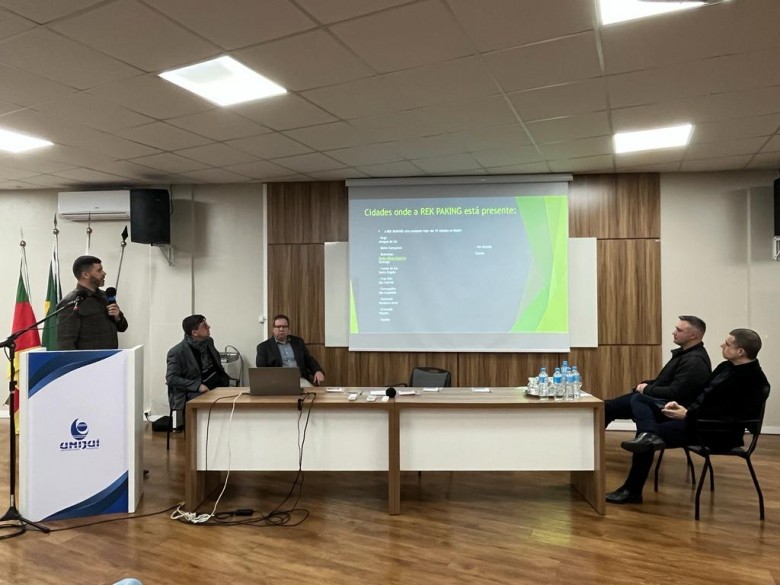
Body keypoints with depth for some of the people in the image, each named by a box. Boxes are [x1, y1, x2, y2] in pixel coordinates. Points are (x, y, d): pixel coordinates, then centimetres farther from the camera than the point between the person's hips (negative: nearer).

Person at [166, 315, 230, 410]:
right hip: (195, 394, -7)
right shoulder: (177, 352, -8)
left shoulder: (209, 341, 11)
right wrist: (197, 386, -21)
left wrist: (225, 382, 6)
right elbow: (171, 379, -13)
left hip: (218, 387, 7)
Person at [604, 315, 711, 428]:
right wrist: (645, 385, 5)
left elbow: (675, 392, -26)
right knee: (608, 405, 5)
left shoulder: (695, 361, -20)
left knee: (608, 406, -14)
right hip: (662, 400, 10)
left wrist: (647, 389, -12)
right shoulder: (685, 353, 13)